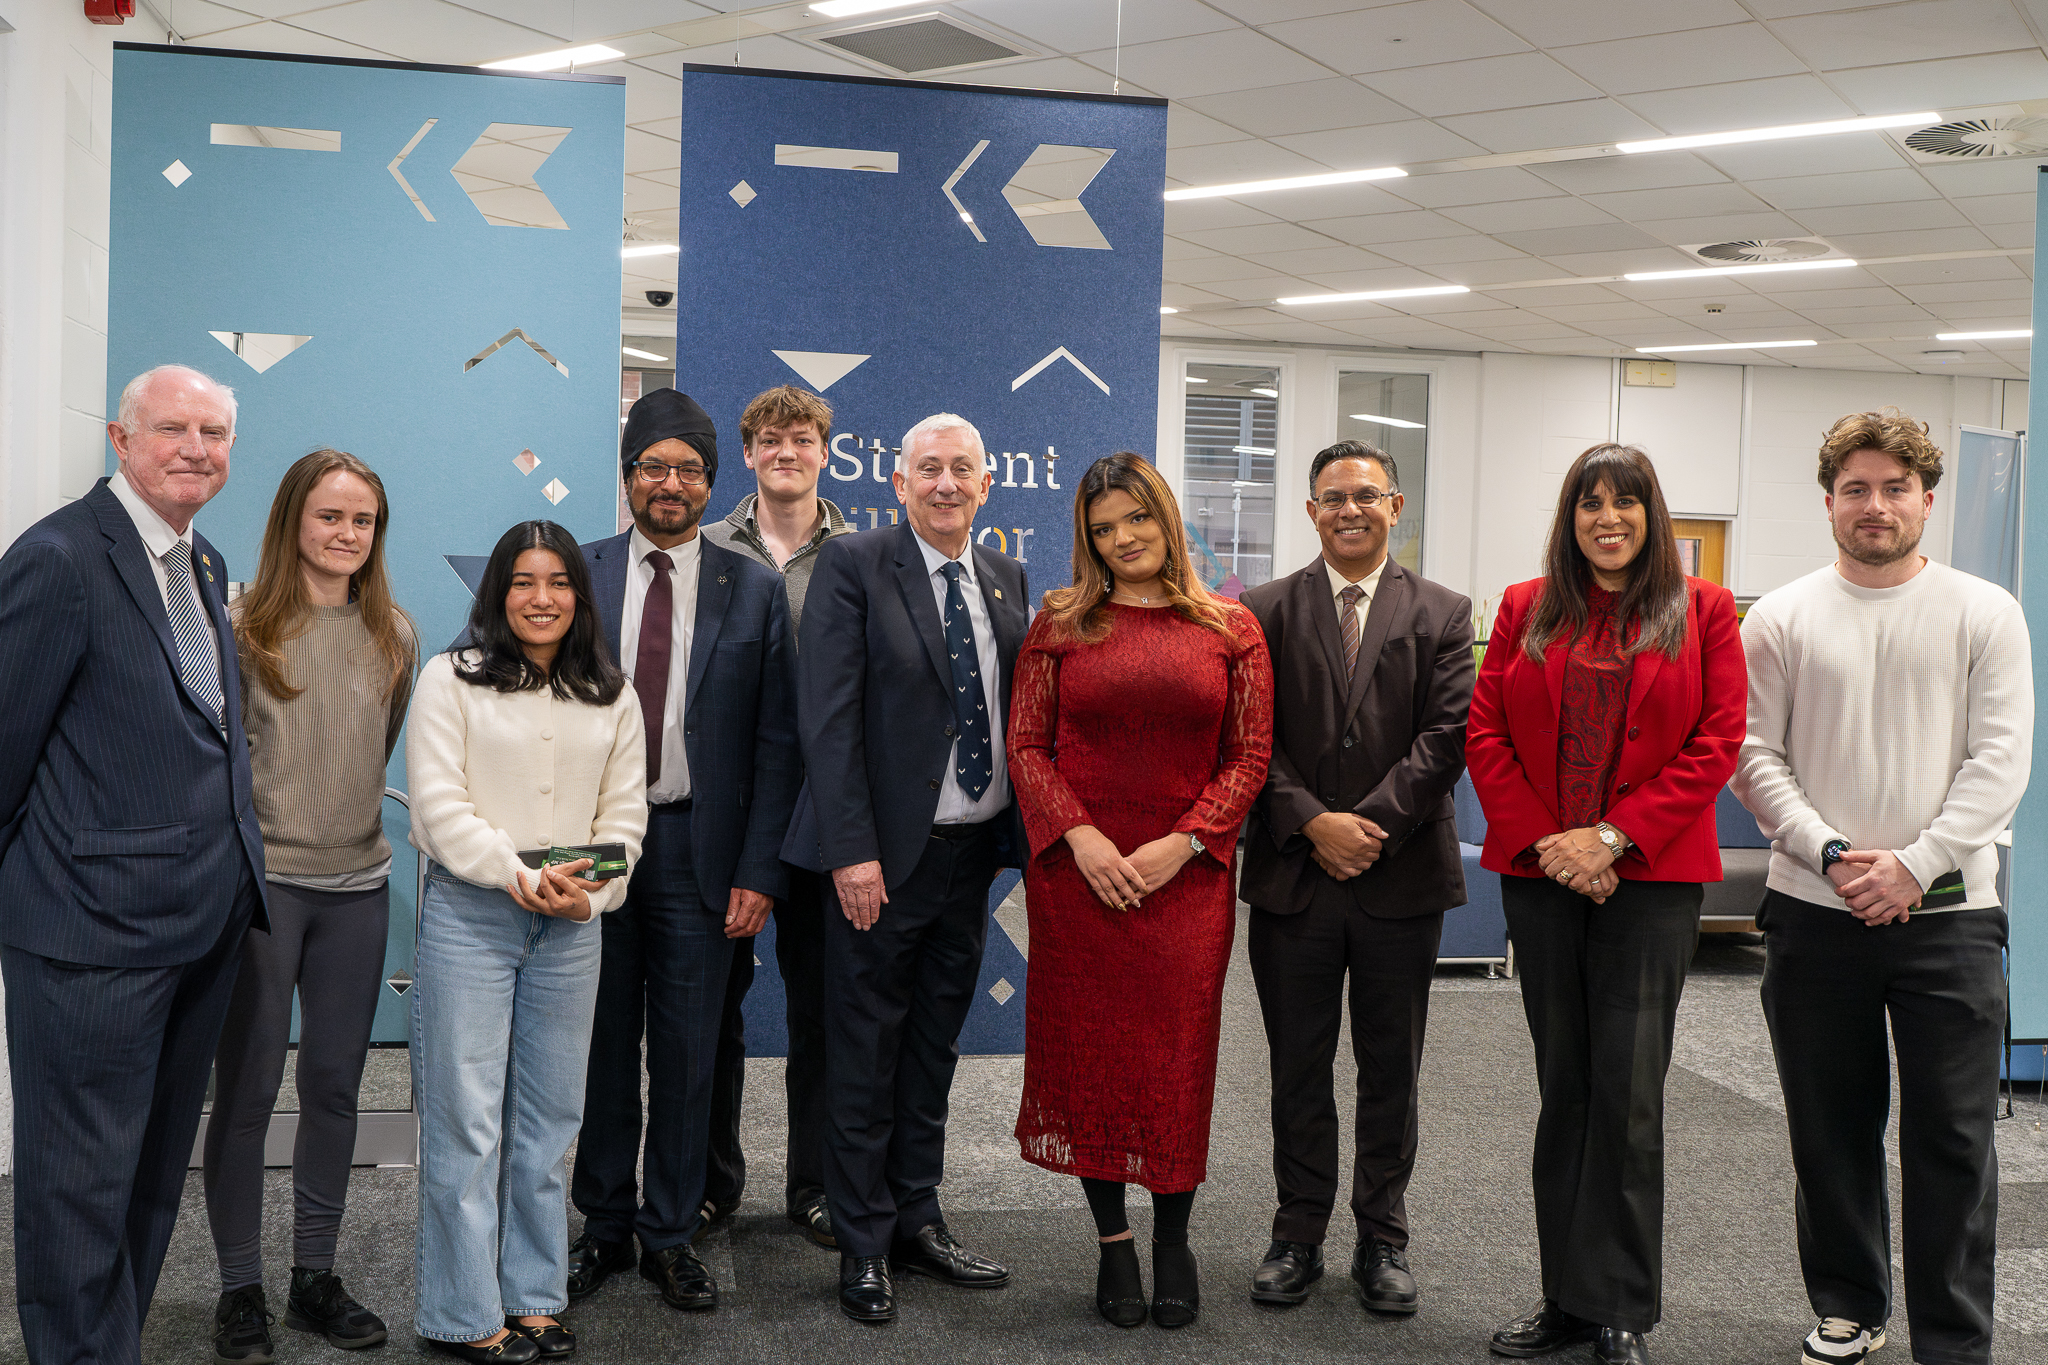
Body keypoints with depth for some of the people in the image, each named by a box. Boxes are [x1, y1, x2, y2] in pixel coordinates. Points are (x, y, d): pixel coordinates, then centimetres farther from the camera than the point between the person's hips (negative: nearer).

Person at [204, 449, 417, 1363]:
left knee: (334, 1086, 10)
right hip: (261, 877, -4)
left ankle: (315, 1278, 23)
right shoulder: (244, 627, -6)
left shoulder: (394, 636, 7)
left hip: (358, 883, 4)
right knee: (246, 1088, 3)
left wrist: (345, 806, 13)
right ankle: (240, 1290, 16)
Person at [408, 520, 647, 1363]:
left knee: (548, 1118, 9)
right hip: (468, 915, -4)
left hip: (571, 926, 4)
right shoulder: (452, 680, 0)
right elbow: (440, 802, -8)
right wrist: (518, 877, -17)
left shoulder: (611, 698, 12)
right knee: (466, 1118, -1)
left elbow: (625, 812, 8)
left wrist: (592, 889, -9)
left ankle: (534, 1297, 20)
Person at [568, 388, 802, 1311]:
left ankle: (671, 1236, 21)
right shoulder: (578, 578, 4)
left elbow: (776, 744, 0)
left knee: (686, 1053, 7)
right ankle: (606, 1225, 26)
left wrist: (758, 873, -7)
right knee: (600, 1045, 11)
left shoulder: (756, 592, 1)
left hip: (699, 848, -1)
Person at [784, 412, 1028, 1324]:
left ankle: (918, 1221, 29)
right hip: (885, 853, -5)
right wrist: (853, 850, -19)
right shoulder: (853, 566, -8)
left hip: (974, 849, 6)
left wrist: (1026, 833, 3)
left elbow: (1015, 708, 12)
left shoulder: (1004, 579, 10)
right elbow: (829, 718, -13)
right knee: (865, 1053, 6)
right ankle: (863, 1245, 18)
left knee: (933, 1048, 16)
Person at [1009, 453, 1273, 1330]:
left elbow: (1250, 755, 2)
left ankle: (1173, 1239, 20)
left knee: (1178, 1055, 3)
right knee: (1088, 1051, 5)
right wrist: (1080, 837, -11)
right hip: (1077, 873, 0)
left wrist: (1180, 844, -9)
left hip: (1185, 878, 0)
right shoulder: (1061, 625, 5)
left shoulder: (1230, 629, 4)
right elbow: (1026, 745, 2)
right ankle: (1112, 1240, 19)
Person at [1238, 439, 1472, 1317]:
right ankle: (1299, 1233, 22)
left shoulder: (1441, 614, 5)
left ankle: (1383, 1239, 23)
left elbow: (1446, 735, -4)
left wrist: (1369, 823, -14)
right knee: (1298, 1070, 9)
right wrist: (1311, 823, -14)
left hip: (1402, 876, 0)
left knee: (1391, 1073, 9)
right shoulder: (1266, 611, 5)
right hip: (1293, 875, 0)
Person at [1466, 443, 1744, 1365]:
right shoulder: (1526, 610, 10)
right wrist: (1542, 841, -8)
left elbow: (1716, 744, -3)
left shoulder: (1702, 612, 4)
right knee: (1563, 1087, 9)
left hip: (1652, 878, -2)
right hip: (1539, 874, 3)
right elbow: (1485, 736, 5)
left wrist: (1615, 837, -12)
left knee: (1628, 1091, -3)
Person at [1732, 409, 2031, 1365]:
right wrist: (1832, 855, -12)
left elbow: (2000, 760, -3)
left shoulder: (1984, 614, 3)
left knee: (1952, 1140, 1)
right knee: (1830, 1132, 12)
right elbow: (1754, 756, 0)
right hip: (1815, 915, 1)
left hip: (1948, 915, -1)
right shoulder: (1781, 620, 5)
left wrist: (1914, 864, -13)